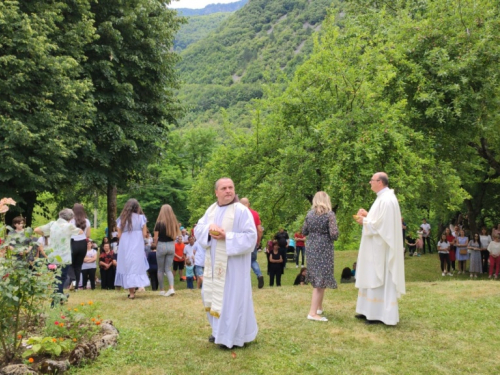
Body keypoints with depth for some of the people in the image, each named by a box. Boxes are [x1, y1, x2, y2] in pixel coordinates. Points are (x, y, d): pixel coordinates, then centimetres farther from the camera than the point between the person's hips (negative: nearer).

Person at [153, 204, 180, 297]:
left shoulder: (159, 223, -11)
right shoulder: (174, 223, -1)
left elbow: (155, 238, -8)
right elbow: (175, 235, 2)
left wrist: (156, 245, 7)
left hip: (161, 246, -3)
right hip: (171, 246, 3)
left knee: (160, 269, 12)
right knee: (168, 269, 10)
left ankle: (162, 290, 18)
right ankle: (171, 288, -8)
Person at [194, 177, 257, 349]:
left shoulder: (241, 210, -12)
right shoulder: (211, 209, 8)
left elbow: (251, 236, -17)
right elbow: (198, 229, 7)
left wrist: (227, 236, -23)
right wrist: (209, 230, -15)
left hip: (233, 265, -7)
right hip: (214, 263, 7)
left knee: (231, 298, -2)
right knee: (215, 296, 16)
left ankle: (232, 336, 10)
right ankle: (220, 330, 32)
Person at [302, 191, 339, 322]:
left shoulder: (309, 214, 4)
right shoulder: (330, 214, -10)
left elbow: (304, 232, 11)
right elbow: (334, 234, -16)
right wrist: (330, 233, 5)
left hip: (311, 248, 6)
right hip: (324, 249, -6)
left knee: (316, 279, 19)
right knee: (321, 280, -4)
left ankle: (319, 307, 29)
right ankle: (313, 312, -8)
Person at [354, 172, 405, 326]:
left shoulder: (386, 200, -19)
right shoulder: (383, 198, 14)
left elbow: (380, 224, -23)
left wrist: (364, 222, -9)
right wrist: (367, 215, 10)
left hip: (381, 248, -11)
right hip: (376, 248, 11)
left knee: (380, 280, -4)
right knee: (373, 279, 14)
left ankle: (381, 314, 3)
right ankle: (371, 311, 21)